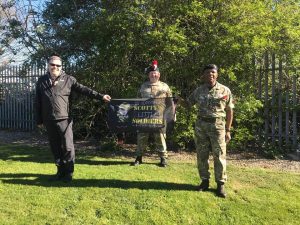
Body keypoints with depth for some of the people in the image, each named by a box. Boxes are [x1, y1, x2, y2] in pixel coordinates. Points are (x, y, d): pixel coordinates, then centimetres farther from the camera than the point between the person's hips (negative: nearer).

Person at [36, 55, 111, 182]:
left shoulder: (68, 79, 3)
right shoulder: (42, 81, 12)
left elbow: (83, 90, -4)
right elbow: (38, 102, 14)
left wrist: (100, 96, -14)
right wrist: (39, 120, 11)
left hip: (64, 119, -3)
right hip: (49, 121, 3)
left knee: (68, 147, -3)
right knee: (55, 148, 11)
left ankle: (68, 173, 11)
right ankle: (60, 171, 26)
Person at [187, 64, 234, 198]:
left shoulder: (225, 90, 1)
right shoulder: (198, 91, 7)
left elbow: (229, 111, 3)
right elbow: (188, 103, 19)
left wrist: (228, 130, -1)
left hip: (217, 126, -2)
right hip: (200, 125, 3)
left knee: (219, 156, 0)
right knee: (201, 155, 8)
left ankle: (220, 184, 12)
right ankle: (204, 181, 22)